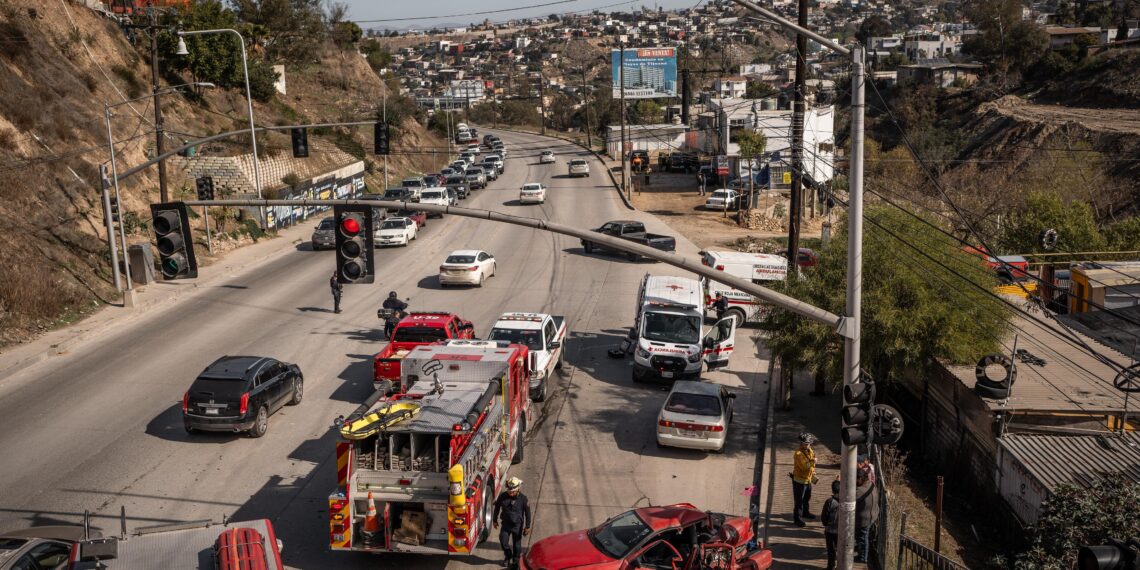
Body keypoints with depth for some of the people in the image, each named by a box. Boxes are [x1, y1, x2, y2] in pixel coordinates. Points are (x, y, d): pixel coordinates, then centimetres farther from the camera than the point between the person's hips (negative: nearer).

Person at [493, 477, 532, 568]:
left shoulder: (523, 498, -18)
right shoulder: (503, 496, -14)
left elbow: (527, 512, -9)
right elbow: (497, 507, 2)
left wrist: (527, 526, -7)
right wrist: (495, 520, 9)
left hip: (517, 525, -2)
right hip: (506, 524, 2)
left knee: (517, 544, 11)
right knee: (503, 541, 2)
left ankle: (515, 561, 33)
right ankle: (508, 556, 32)